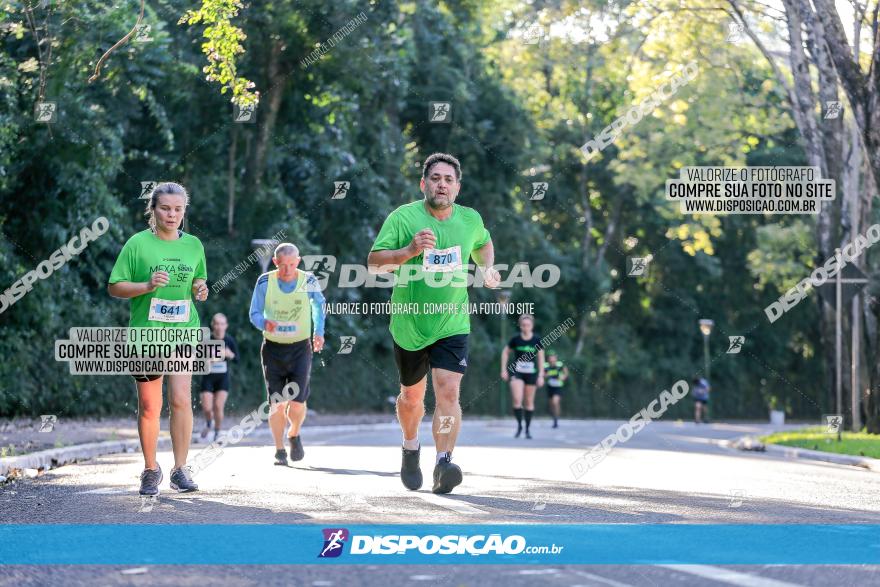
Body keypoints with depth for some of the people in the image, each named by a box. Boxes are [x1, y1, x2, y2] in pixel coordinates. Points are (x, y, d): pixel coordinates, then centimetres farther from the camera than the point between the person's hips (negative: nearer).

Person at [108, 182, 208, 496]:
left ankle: (180, 469, -3)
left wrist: (200, 289, -1)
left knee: (181, 399, -12)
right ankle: (151, 469, 21)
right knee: (149, 406, 5)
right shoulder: (138, 244, -3)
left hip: (184, 331, 2)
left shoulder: (193, 245, 8)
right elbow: (114, 287, -2)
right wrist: (147, 286, -18)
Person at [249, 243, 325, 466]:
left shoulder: (308, 282, -6)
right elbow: (254, 313, -2)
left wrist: (319, 333, 0)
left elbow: (319, 307, 12)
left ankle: (294, 435, 23)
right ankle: (279, 450, 13)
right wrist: (265, 323, -24)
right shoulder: (265, 282, -6)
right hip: (273, 348, 0)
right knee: (277, 402, -2)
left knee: (297, 401, -8)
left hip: (300, 348, 0)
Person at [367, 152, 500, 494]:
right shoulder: (403, 217, -9)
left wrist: (488, 269, 8)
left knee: (448, 392, -17)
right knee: (412, 395, 14)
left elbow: (483, 242, 27)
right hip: (409, 324, -1)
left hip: (452, 325, 1)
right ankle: (411, 450, 41)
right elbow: (374, 263, -15)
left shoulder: (471, 219, 3)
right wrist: (409, 251, -30)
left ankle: (443, 464, -20)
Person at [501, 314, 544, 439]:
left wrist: (541, 375, -1)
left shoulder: (537, 340, -3)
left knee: (529, 402, 6)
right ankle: (519, 425, -3)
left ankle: (527, 429, 18)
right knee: (517, 399, -17)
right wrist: (503, 369, 5)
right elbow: (505, 352, 10)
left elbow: (541, 358, 3)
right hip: (516, 372, -1)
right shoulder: (516, 339, -3)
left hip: (531, 373, 1)